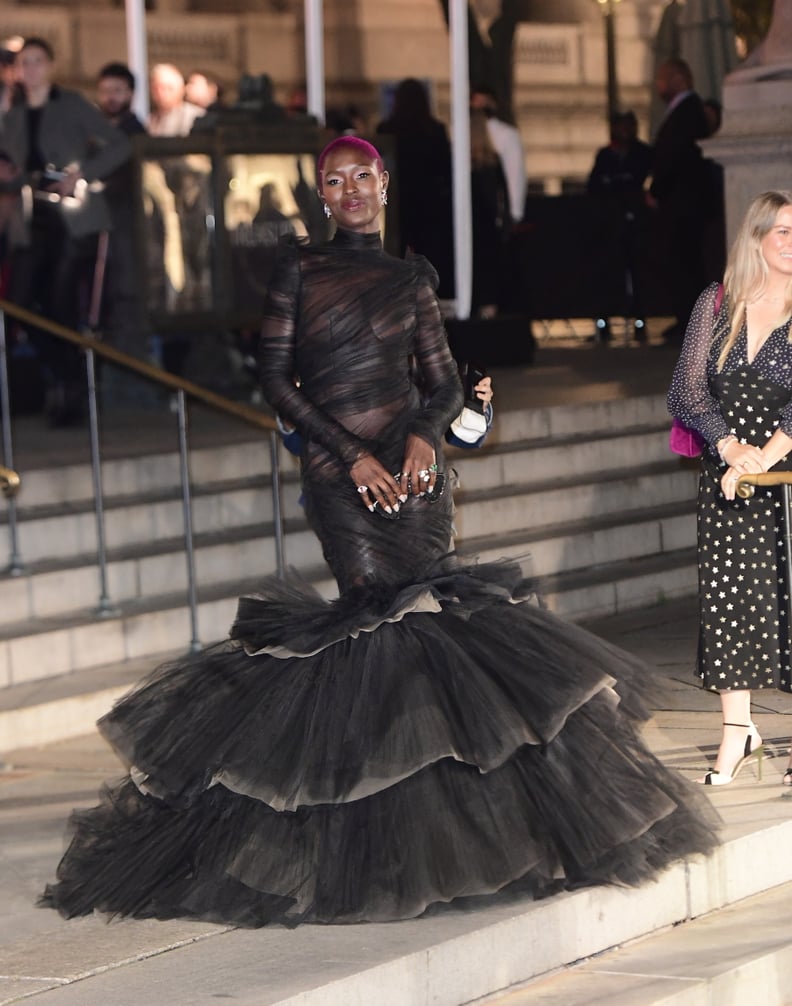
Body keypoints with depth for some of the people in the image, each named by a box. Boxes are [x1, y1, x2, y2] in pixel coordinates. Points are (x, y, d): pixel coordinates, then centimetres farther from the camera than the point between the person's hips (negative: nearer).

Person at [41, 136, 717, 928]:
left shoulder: (410, 276, 14)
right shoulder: (299, 268, 6)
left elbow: (443, 380, 13)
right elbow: (276, 377, 1)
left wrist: (427, 433, -9)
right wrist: (350, 453, -8)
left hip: (413, 467, 2)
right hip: (337, 470, -2)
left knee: (406, 625, -6)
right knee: (389, 613, -15)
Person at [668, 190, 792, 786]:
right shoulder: (717, 305, 5)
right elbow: (687, 390, 1)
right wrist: (731, 448, -13)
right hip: (726, 480, 3)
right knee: (729, 600, 4)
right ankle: (738, 735, 13)